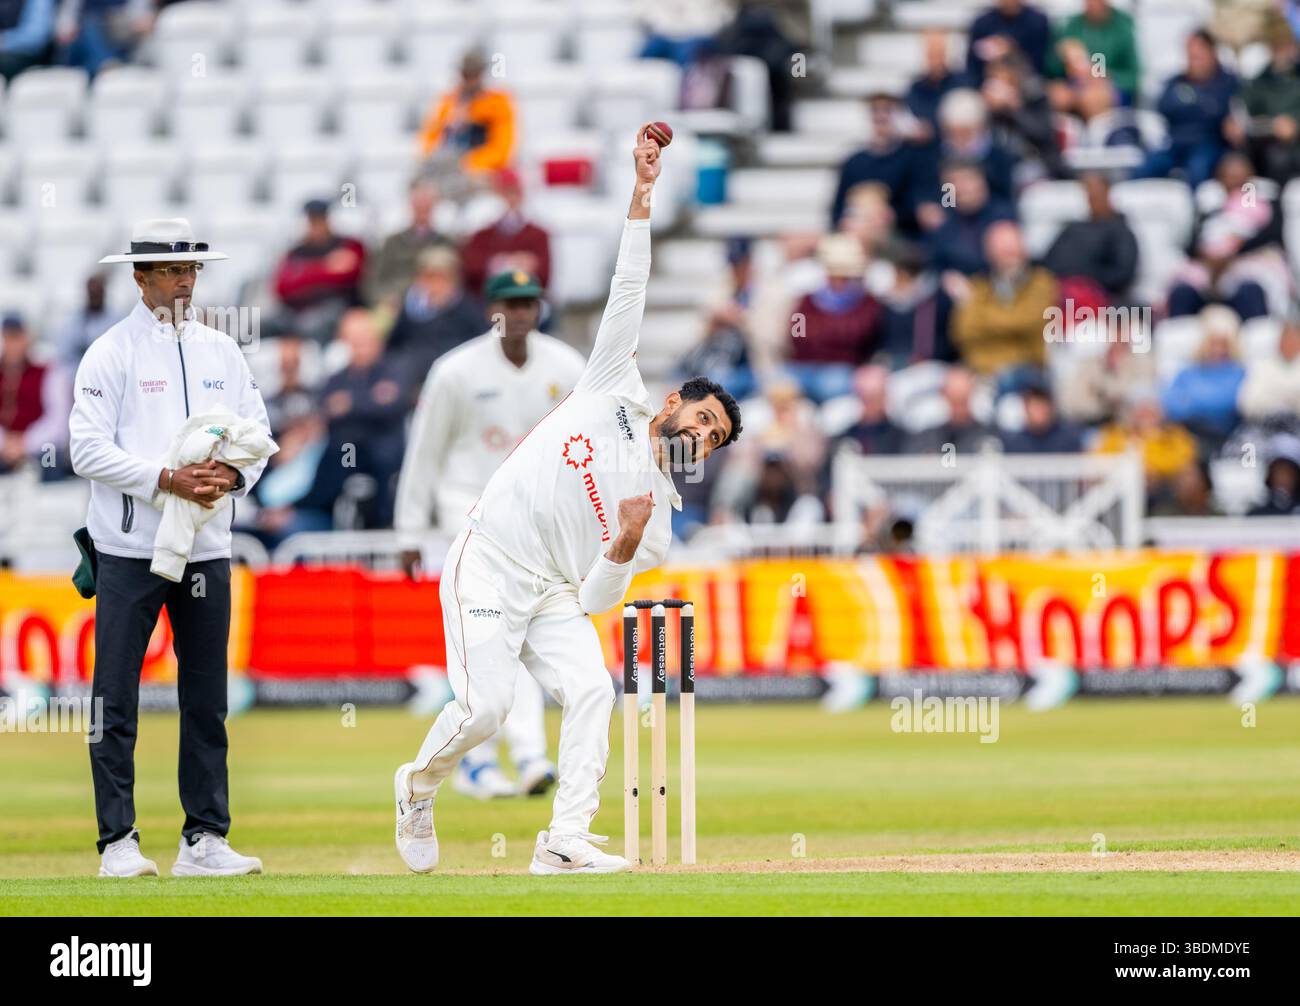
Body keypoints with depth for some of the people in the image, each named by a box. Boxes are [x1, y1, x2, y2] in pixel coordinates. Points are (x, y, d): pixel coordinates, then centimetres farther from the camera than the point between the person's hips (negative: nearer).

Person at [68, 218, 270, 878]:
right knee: (116, 699, -4)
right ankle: (118, 842, 0)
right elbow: (88, 448, -11)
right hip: (130, 549, -5)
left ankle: (204, 840, 11)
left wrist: (234, 474, -9)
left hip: (207, 549, 5)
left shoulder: (222, 353, 12)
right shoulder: (111, 353, -3)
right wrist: (167, 481, -19)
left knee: (206, 699, 6)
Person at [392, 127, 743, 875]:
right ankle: (419, 787, 13)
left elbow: (597, 600, 2)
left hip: (552, 595, 4)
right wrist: (642, 197, -1)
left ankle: (566, 841, -18)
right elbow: (628, 292, 4)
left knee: (591, 691, -19)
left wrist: (627, 545, -18)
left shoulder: (658, 511, 10)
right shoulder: (618, 392, 7)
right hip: (488, 568, -4)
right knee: (486, 705, -16)